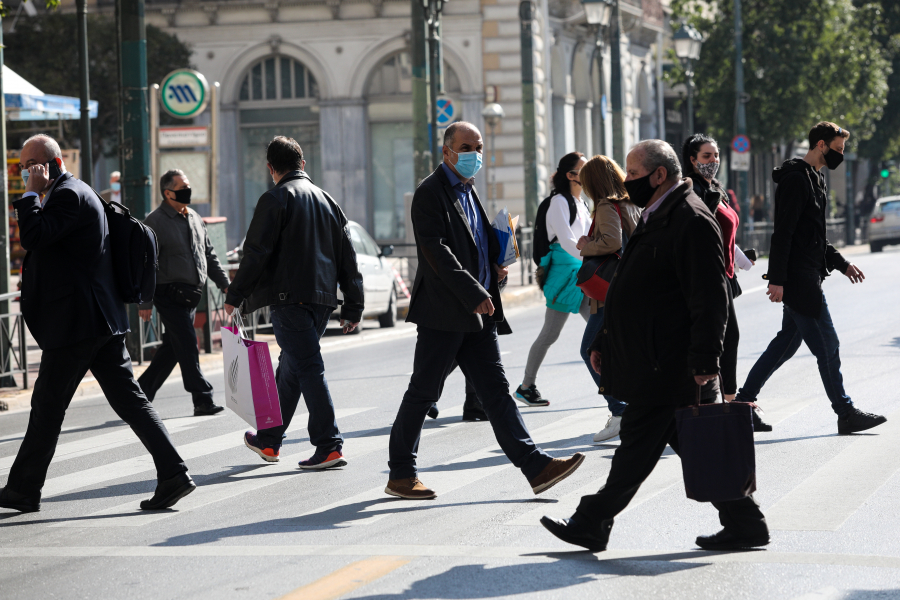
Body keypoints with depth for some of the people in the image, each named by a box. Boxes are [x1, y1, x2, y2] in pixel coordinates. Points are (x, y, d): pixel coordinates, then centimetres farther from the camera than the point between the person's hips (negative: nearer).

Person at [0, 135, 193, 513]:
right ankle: (173, 473, -3)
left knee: (47, 405, 0)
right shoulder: (76, 192, 20)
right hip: (103, 319, 10)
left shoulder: (68, 195, -13)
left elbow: (33, 236, -24)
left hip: (75, 324, -10)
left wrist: (31, 193, -14)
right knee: (128, 399, 5)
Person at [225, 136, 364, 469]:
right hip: (323, 298, 7)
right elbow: (347, 258, 16)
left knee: (308, 368, -9)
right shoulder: (326, 200, 17)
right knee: (290, 368, 17)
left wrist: (235, 296, -5)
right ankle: (269, 440, 29)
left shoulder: (276, 199, -5)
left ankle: (329, 447, -15)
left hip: (290, 298, -7)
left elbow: (256, 252, -12)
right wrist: (353, 307, 18)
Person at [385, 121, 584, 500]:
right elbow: (436, 251, -19)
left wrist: (494, 267, 9)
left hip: (478, 314, 8)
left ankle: (536, 467, -2)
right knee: (423, 393, 0)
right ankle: (400, 475, 10)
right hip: (443, 313, -8)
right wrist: (473, 293, -24)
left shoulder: (468, 192, 19)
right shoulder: (431, 192, -9)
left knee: (496, 392, 4)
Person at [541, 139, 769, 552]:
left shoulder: (691, 221, -15)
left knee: (638, 445, -3)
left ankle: (592, 524, 2)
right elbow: (635, 291, 25)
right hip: (650, 360, 10)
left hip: (666, 364, -10)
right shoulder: (655, 218, 18)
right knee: (693, 445, 9)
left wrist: (704, 362, -22)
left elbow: (710, 298, -20)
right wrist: (604, 343, 23)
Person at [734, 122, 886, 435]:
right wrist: (777, 279, -23)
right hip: (798, 279, -10)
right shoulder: (796, 179, -14)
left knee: (788, 342, 13)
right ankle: (846, 414, -1)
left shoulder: (816, 180, 19)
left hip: (808, 277, 10)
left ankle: (744, 400, 19)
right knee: (826, 345, -6)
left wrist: (842, 263, 20)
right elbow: (783, 233, -19)